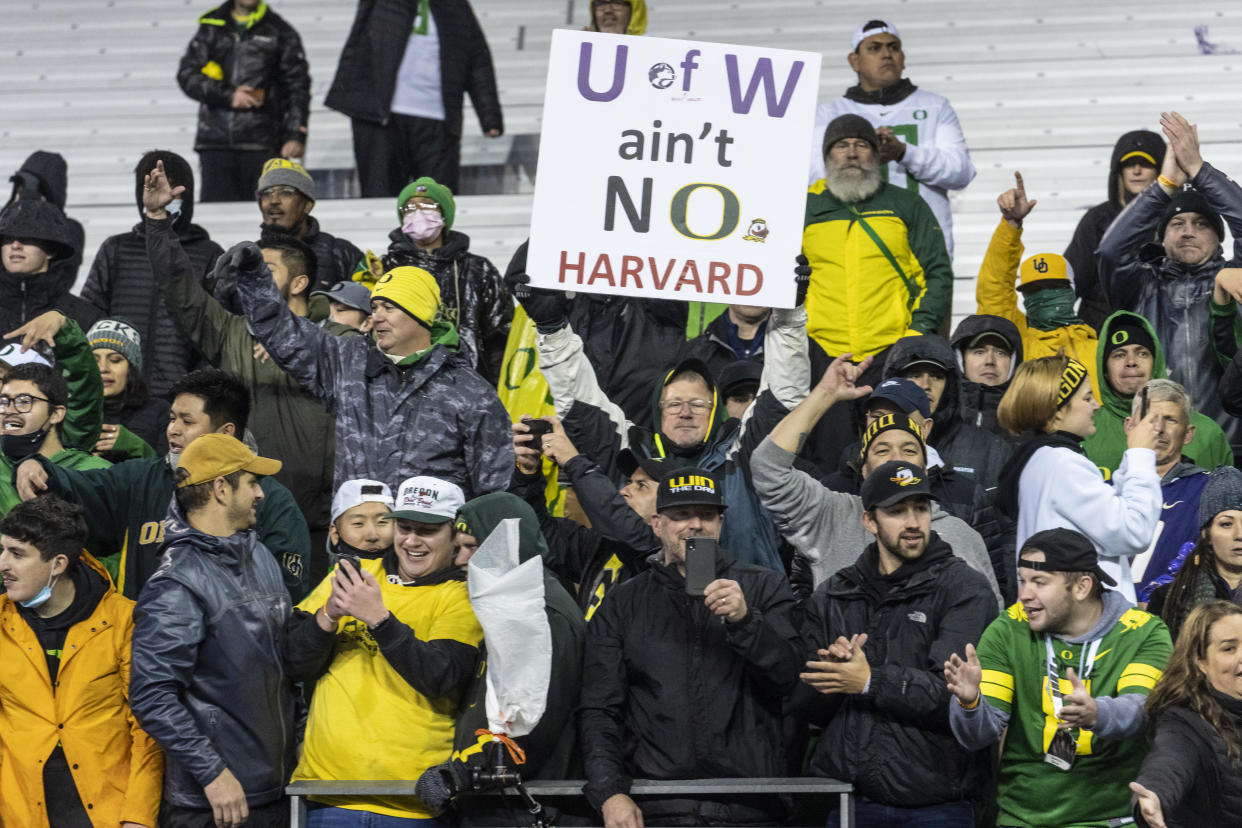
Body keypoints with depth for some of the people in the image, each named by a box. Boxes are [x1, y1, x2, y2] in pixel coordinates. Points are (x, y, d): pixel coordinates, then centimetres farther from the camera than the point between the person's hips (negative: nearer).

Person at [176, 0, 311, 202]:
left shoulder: (280, 31, 10)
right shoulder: (211, 28, 14)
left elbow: (297, 87, 6)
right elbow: (186, 74, 6)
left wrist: (296, 136, -6)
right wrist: (228, 96, -8)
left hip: (262, 144, -1)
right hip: (216, 142, 1)